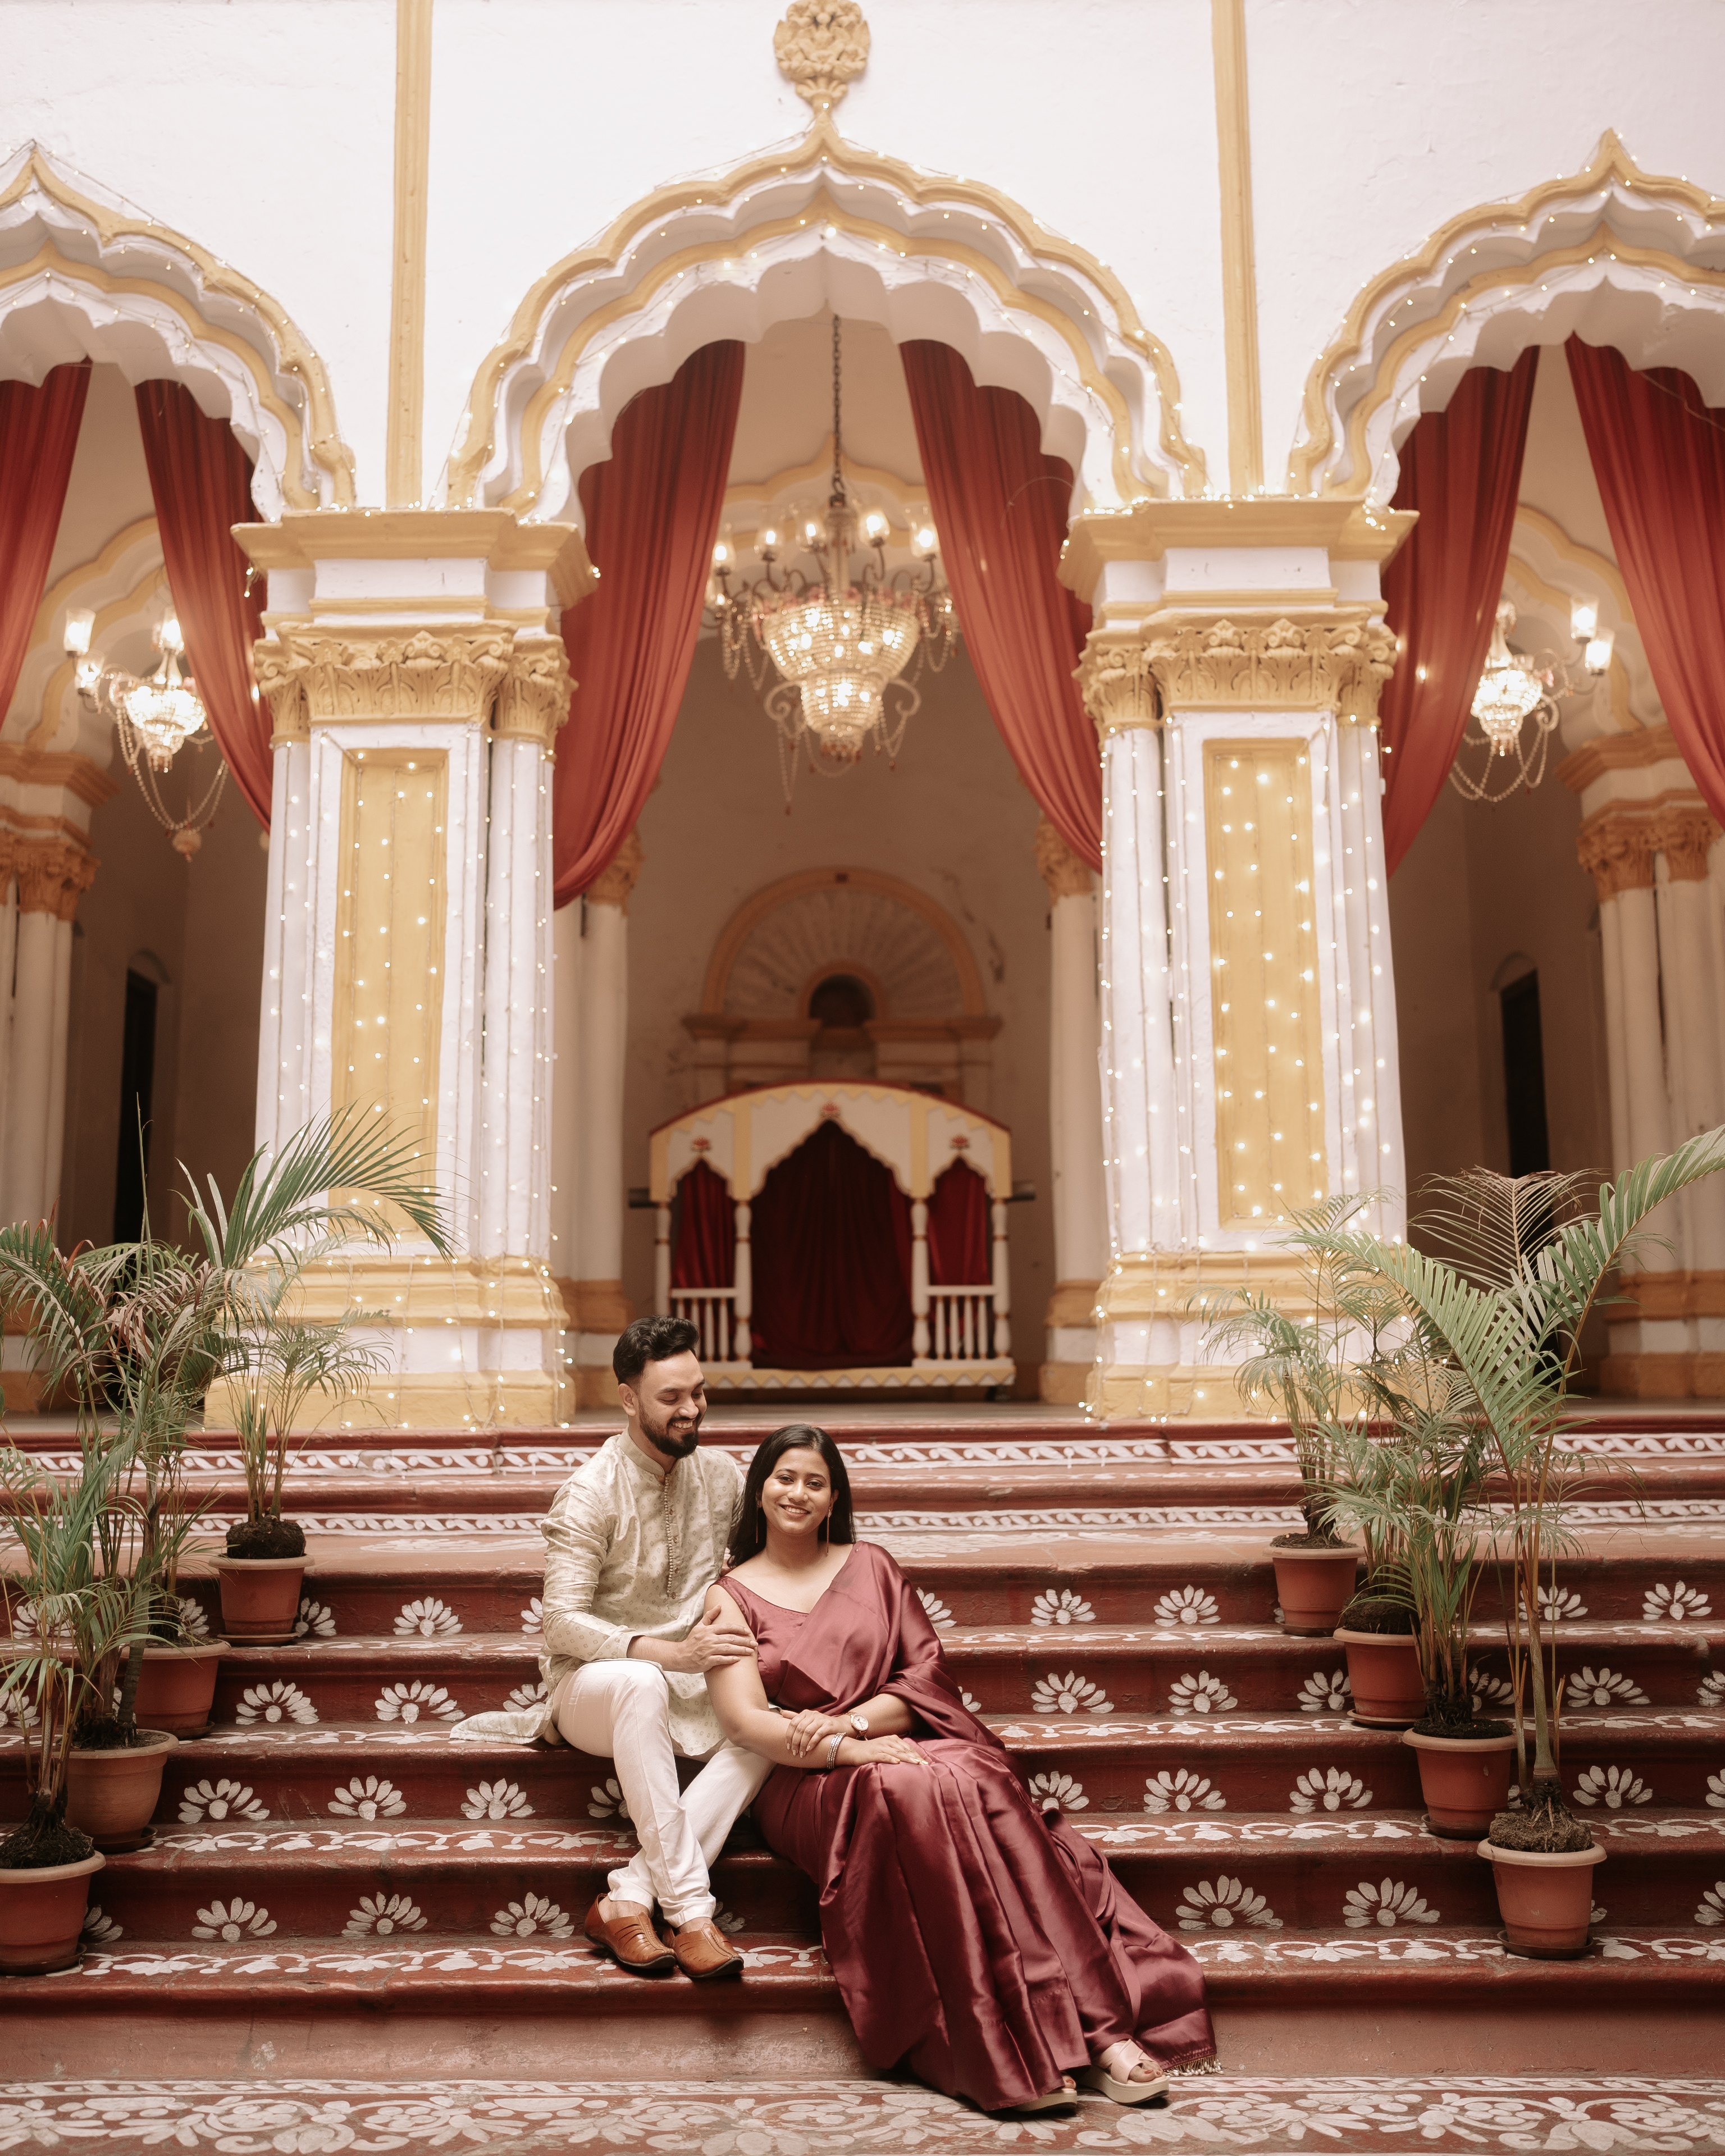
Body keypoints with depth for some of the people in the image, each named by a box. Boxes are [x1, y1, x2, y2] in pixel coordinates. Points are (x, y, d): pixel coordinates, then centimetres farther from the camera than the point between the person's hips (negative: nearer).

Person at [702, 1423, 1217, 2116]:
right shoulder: (732, 1597, 8)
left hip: (901, 1743, 3)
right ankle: (1009, 2056, -38)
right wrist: (851, 1752, -20)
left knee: (979, 1786, -32)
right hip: (804, 1782, -3)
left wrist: (852, 1721, -10)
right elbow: (744, 1721, -5)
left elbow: (929, 1674, 9)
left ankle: (1093, 2025, -37)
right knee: (907, 1793, -36)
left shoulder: (870, 1566, 17)